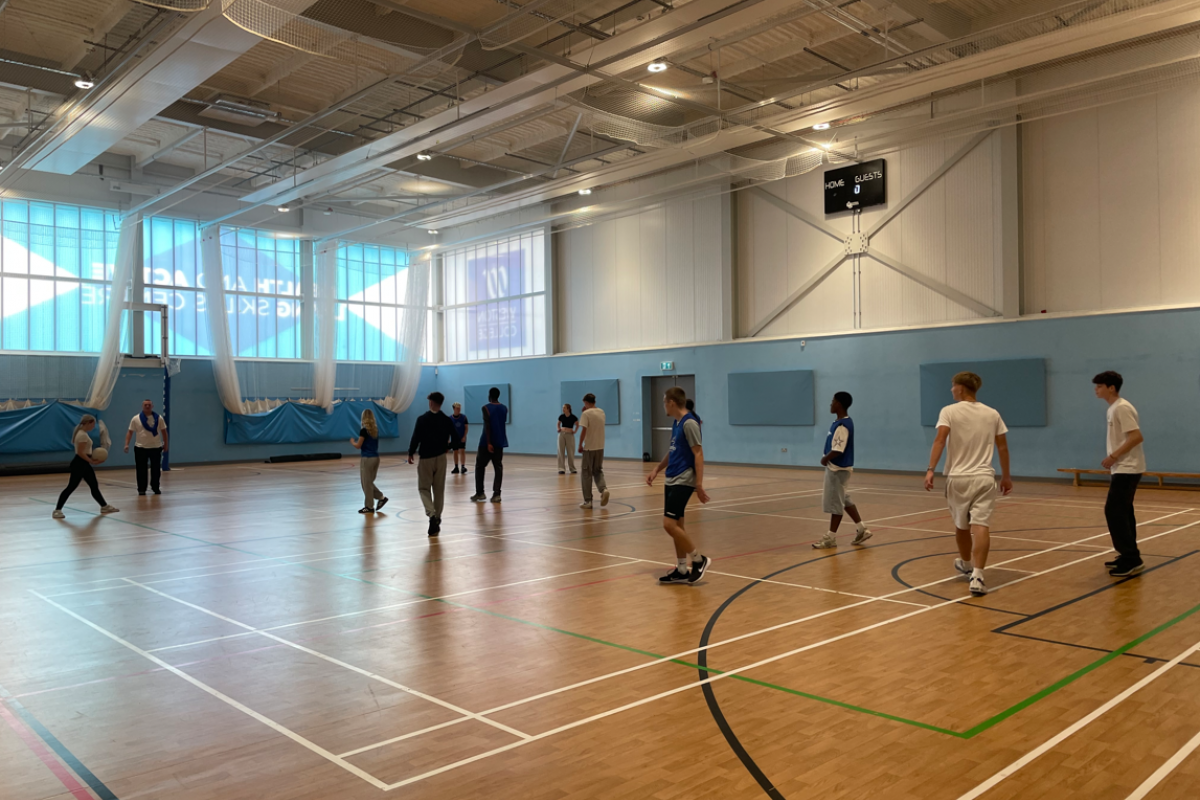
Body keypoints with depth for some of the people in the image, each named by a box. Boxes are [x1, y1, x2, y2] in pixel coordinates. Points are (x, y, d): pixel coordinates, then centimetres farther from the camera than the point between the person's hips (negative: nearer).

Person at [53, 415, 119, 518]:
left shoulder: (82, 434, 15)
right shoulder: (83, 435, -17)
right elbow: (80, 452, -23)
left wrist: (92, 458, 8)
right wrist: (91, 461, -20)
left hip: (83, 464, 11)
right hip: (79, 464, -11)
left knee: (94, 486, 14)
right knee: (71, 487, -8)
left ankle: (104, 506, 21)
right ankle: (57, 510, -3)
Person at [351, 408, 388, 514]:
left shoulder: (364, 430, -15)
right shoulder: (375, 429, 6)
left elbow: (358, 446, -11)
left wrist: (352, 442, 8)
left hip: (367, 459, -7)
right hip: (376, 458, 7)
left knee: (366, 483, 3)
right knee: (369, 482, 21)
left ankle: (369, 506, 9)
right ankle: (381, 497, 15)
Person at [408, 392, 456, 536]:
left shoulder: (422, 419, -11)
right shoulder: (447, 420, 0)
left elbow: (416, 438, -13)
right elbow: (455, 438, 1)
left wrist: (410, 454, 0)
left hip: (426, 458, -3)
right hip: (441, 458, 3)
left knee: (424, 488, 5)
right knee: (439, 490, 11)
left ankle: (431, 514, -17)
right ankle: (437, 518, 19)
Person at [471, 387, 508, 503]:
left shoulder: (486, 408, -9)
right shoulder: (504, 408, 7)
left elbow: (487, 426, -17)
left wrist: (488, 442, -19)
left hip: (487, 442, -4)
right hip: (500, 442, 4)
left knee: (479, 466, 9)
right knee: (498, 467, 4)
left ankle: (480, 493, 8)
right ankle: (496, 494, -3)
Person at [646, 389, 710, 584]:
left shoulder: (689, 423, -15)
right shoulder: (676, 423, 12)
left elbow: (698, 454, -17)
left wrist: (699, 485, -20)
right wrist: (656, 470, 22)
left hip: (683, 481, -9)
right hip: (672, 480, 9)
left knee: (669, 524, -12)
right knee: (676, 525, 10)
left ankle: (699, 560, 4)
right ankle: (682, 570, 17)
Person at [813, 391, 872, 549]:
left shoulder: (842, 426, -21)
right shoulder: (842, 422, 10)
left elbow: (838, 450, -26)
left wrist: (825, 459, -11)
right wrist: (827, 458, 3)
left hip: (838, 469, -10)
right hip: (837, 467, 10)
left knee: (835, 502, -1)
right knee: (843, 500, 19)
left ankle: (831, 537, 8)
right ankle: (862, 529, 25)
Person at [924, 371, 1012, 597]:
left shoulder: (949, 412, -3)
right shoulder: (992, 414, 8)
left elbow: (940, 440, -16)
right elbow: (1002, 447, 12)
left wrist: (930, 470, -21)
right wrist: (1006, 476, 21)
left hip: (957, 477, -1)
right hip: (984, 477, 1)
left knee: (961, 525, 17)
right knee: (981, 526, -8)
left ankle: (967, 565, 39)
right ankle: (977, 576, -19)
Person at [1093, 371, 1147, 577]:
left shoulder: (1122, 408, -17)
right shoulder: (1113, 408, 13)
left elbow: (1137, 437, -23)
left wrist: (1114, 456, -22)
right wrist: (1114, 459, 14)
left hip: (1127, 469, -10)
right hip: (1123, 469, 10)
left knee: (1114, 511, -11)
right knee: (1122, 512, 13)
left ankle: (1131, 559, -7)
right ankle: (1130, 557, 19)